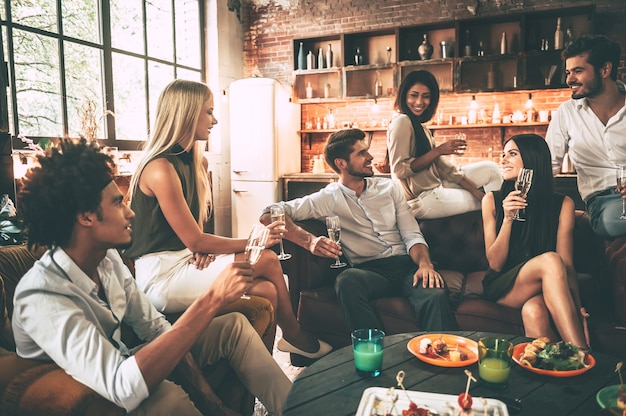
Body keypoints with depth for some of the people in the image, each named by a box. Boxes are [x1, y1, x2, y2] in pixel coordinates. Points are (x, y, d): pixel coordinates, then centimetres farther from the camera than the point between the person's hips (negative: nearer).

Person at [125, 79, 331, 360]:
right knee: (267, 261, -14)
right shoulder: (161, 169, -18)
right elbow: (195, 241, -17)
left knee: (266, 291, -12)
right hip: (160, 276, -8)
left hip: (184, 261, 8)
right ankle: (294, 336, 7)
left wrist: (203, 248, -6)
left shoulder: (189, 161, 12)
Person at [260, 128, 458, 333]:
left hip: (405, 264, 2)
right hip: (368, 271, -1)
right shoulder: (328, 198, 5)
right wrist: (310, 241, -19)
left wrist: (425, 264, -12)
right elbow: (270, 214, -3)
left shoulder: (389, 187, 16)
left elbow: (412, 235, 10)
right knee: (348, 279, -37)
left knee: (435, 295, -33)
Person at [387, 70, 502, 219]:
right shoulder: (402, 121, -15)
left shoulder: (420, 127, 13)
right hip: (420, 199, -9)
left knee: (490, 168, 9)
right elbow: (399, 170, -22)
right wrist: (438, 150, -26)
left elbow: (442, 165, 7)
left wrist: (476, 191, 0)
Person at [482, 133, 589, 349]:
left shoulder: (562, 204, 2)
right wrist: (508, 219, -16)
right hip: (501, 288, 0)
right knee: (550, 260, -32)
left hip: (543, 289, 0)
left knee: (534, 311, -38)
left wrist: (578, 307, -21)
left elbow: (567, 265, -3)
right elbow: (495, 264, -2)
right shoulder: (492, 200, 2)